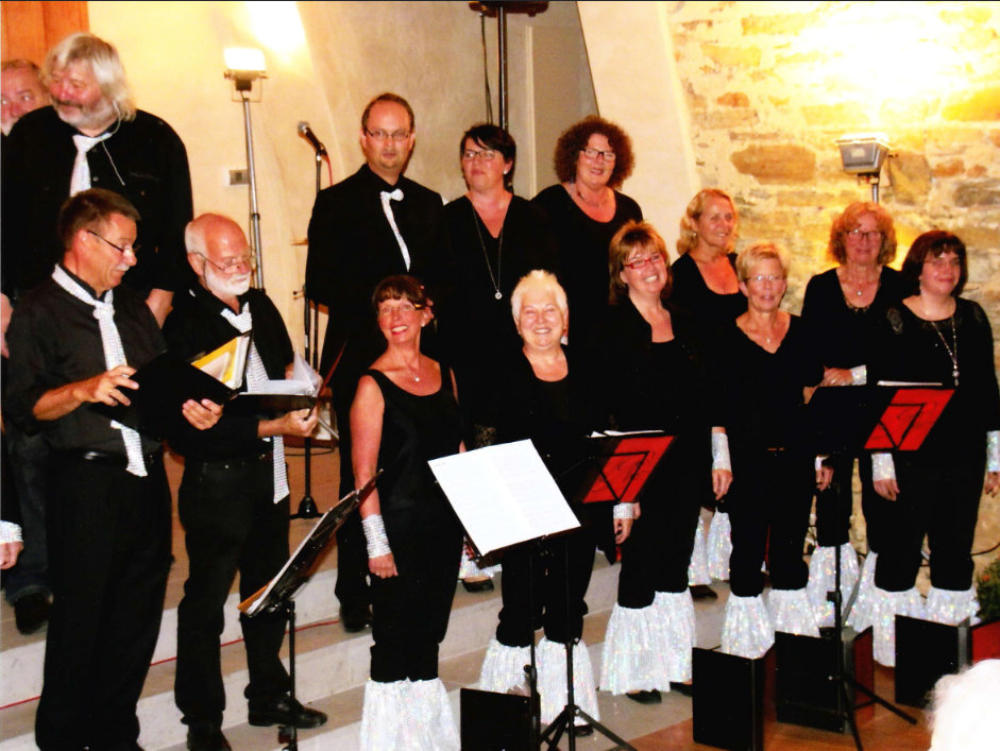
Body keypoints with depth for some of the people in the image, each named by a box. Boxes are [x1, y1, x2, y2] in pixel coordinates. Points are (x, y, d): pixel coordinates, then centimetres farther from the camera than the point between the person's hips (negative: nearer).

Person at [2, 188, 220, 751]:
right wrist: (83, 391, -23)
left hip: (148, 478, 6)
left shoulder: (133, 308, 18)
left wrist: (192, 409, 2)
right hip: (87, 487, -6)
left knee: (139, 617, 10)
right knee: (80, 618, 1)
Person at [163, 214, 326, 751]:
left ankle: (269, 697, 37)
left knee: (269, 592, 20)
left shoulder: (260, 307, 6)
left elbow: (287, 369, 23)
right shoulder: (183, 327, -18)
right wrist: (272, 426, -25)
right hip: (216, 481, -8)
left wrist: (299, 406, 2)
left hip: (268, 473, 8)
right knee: (205, 604, 5)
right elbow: (192, 429, -23)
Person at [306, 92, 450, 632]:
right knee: (361, 481, -1)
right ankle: (355, 597, 8)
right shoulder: (336, 203, 2)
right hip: (360, 361, -4)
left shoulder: (427, 204, 16)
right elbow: (320, 285, -6)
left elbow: (441, 279, 17)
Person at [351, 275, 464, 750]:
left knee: (430, 631, 15)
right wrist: (376, 543, -15)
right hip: (398, 525, -6)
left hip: (445, 523, 6)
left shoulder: (443, 374, 9)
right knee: (396, 637, 0)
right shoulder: (373, 385, -9)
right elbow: (364, 473, -11)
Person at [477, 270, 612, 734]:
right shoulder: (501, 372, -5)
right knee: (521, 614, 1)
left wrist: (621, 504, 11)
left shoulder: (584, 370, 9)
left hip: (581, 511, 4)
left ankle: (566, 707, 24)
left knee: (568, 613, 12)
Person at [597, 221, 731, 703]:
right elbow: (614, 403, -11)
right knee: (642, 561, 1)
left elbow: (705, 394, 13)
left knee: (676, 563, 12)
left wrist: (719, 456, 10)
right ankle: (632, 670, 13)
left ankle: (673, 663, 23)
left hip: (688, 462, 5)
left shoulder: (682, 322, 11)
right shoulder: (615, 326, -7)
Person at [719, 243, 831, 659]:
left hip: (795, 456, 3)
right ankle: (746, 643, 13)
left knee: (790, 547, 10)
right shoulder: (726, 337, -2)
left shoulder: (801, 332, 7)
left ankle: (794, 639, 22)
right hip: (747, 458, -3)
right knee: (748, 548, 2)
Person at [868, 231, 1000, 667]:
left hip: (965, 458, 4)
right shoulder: (896, 320, -5)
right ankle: (895, 648, 14)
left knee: (956, 548, 10)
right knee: (902, 546, 1)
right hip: (912, 458, -4)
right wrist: (882, 463, -10)